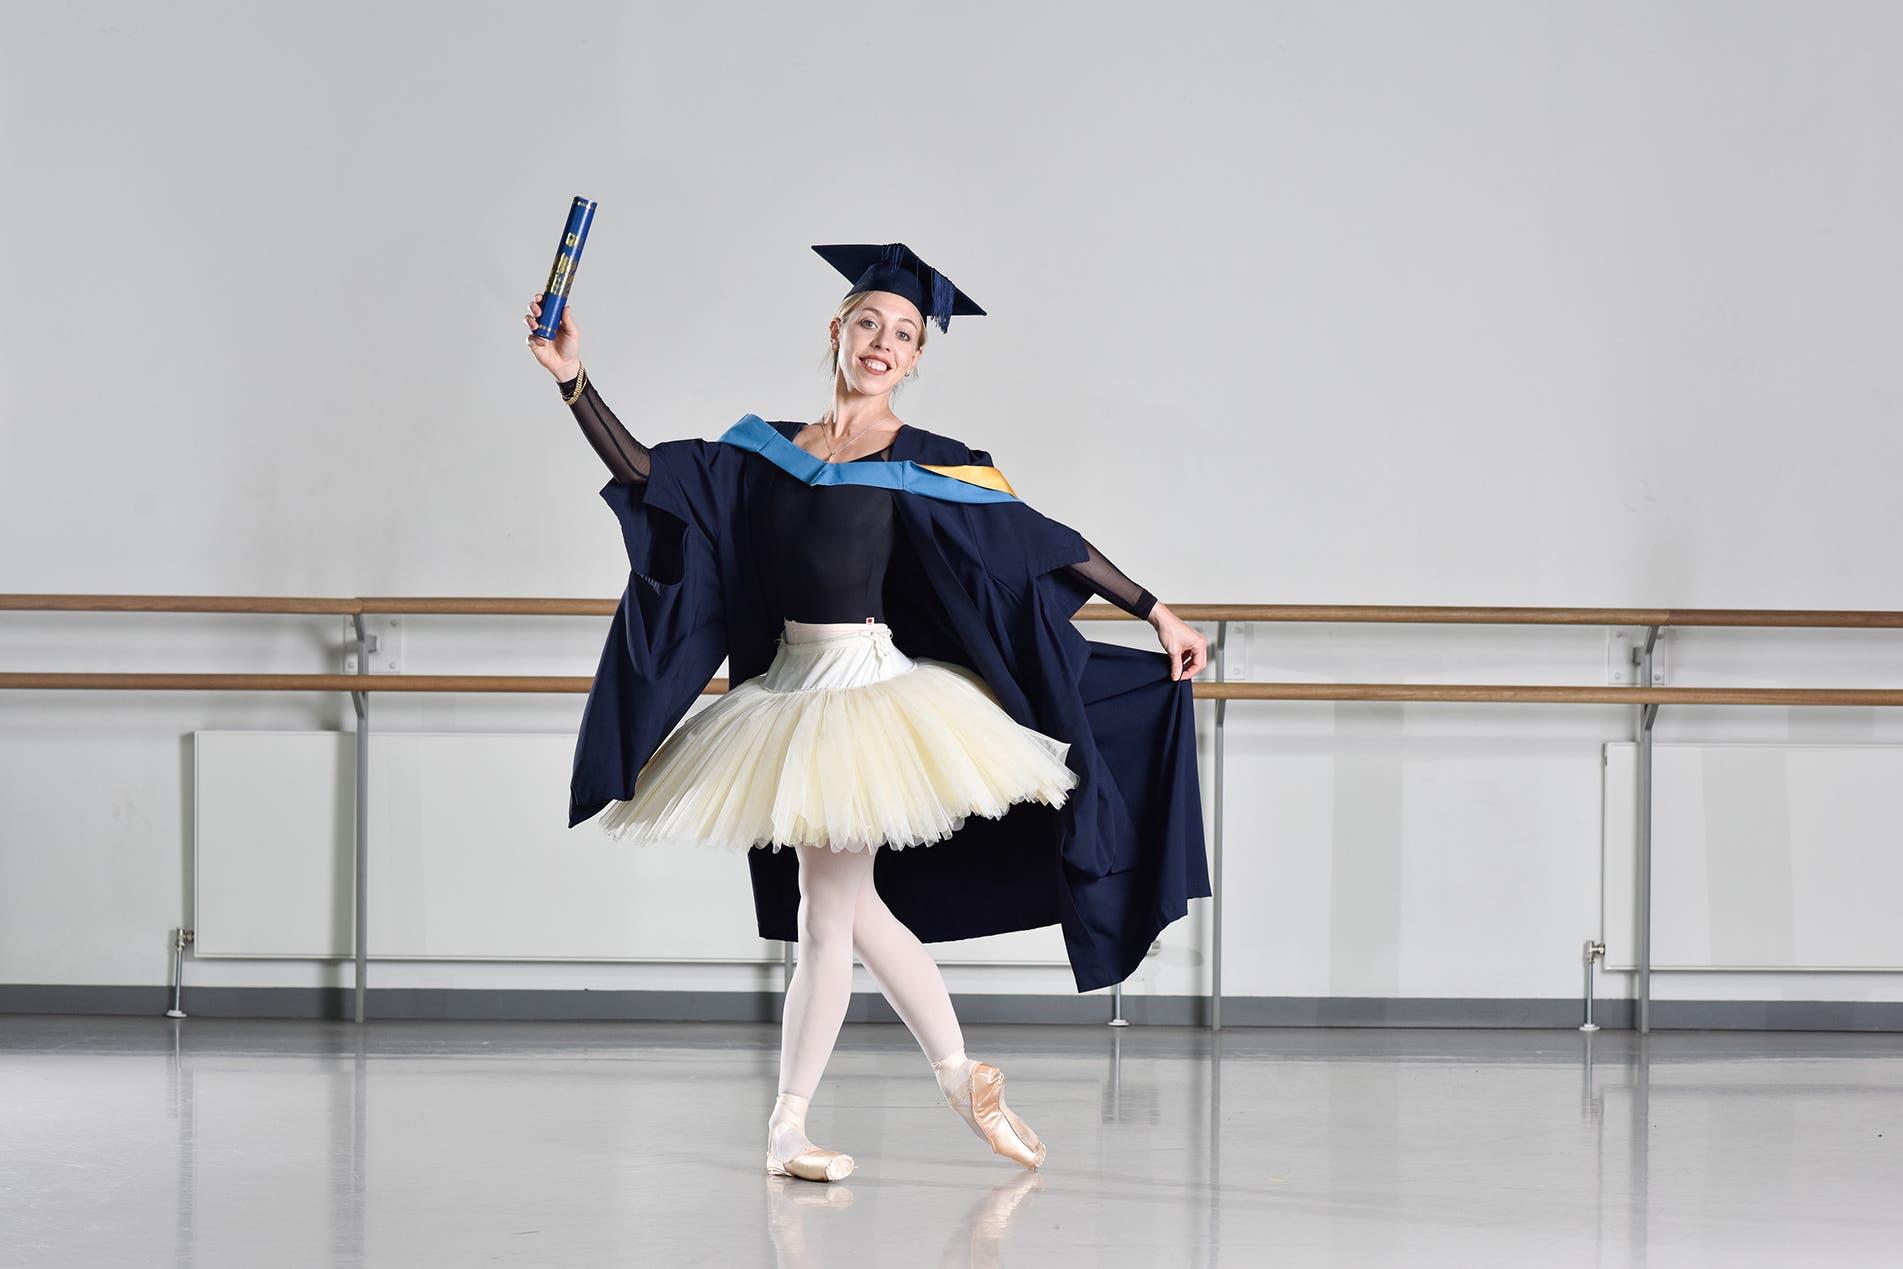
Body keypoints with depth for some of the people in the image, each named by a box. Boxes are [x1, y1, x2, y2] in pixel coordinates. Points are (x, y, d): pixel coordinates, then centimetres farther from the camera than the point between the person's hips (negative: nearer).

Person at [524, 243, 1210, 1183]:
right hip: (790, 689, 5)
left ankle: (787, 1128, 8)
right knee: (849, 907, 8)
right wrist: (575, 381, -5)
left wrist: (1154, 613, 1)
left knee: (825, 917, -2)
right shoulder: (763, 451, 11)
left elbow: (1045, 543, 1)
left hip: (866, 686, -5)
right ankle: (959, 1073, 23)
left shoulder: (926, 466, -1)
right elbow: (648, 477, 5)